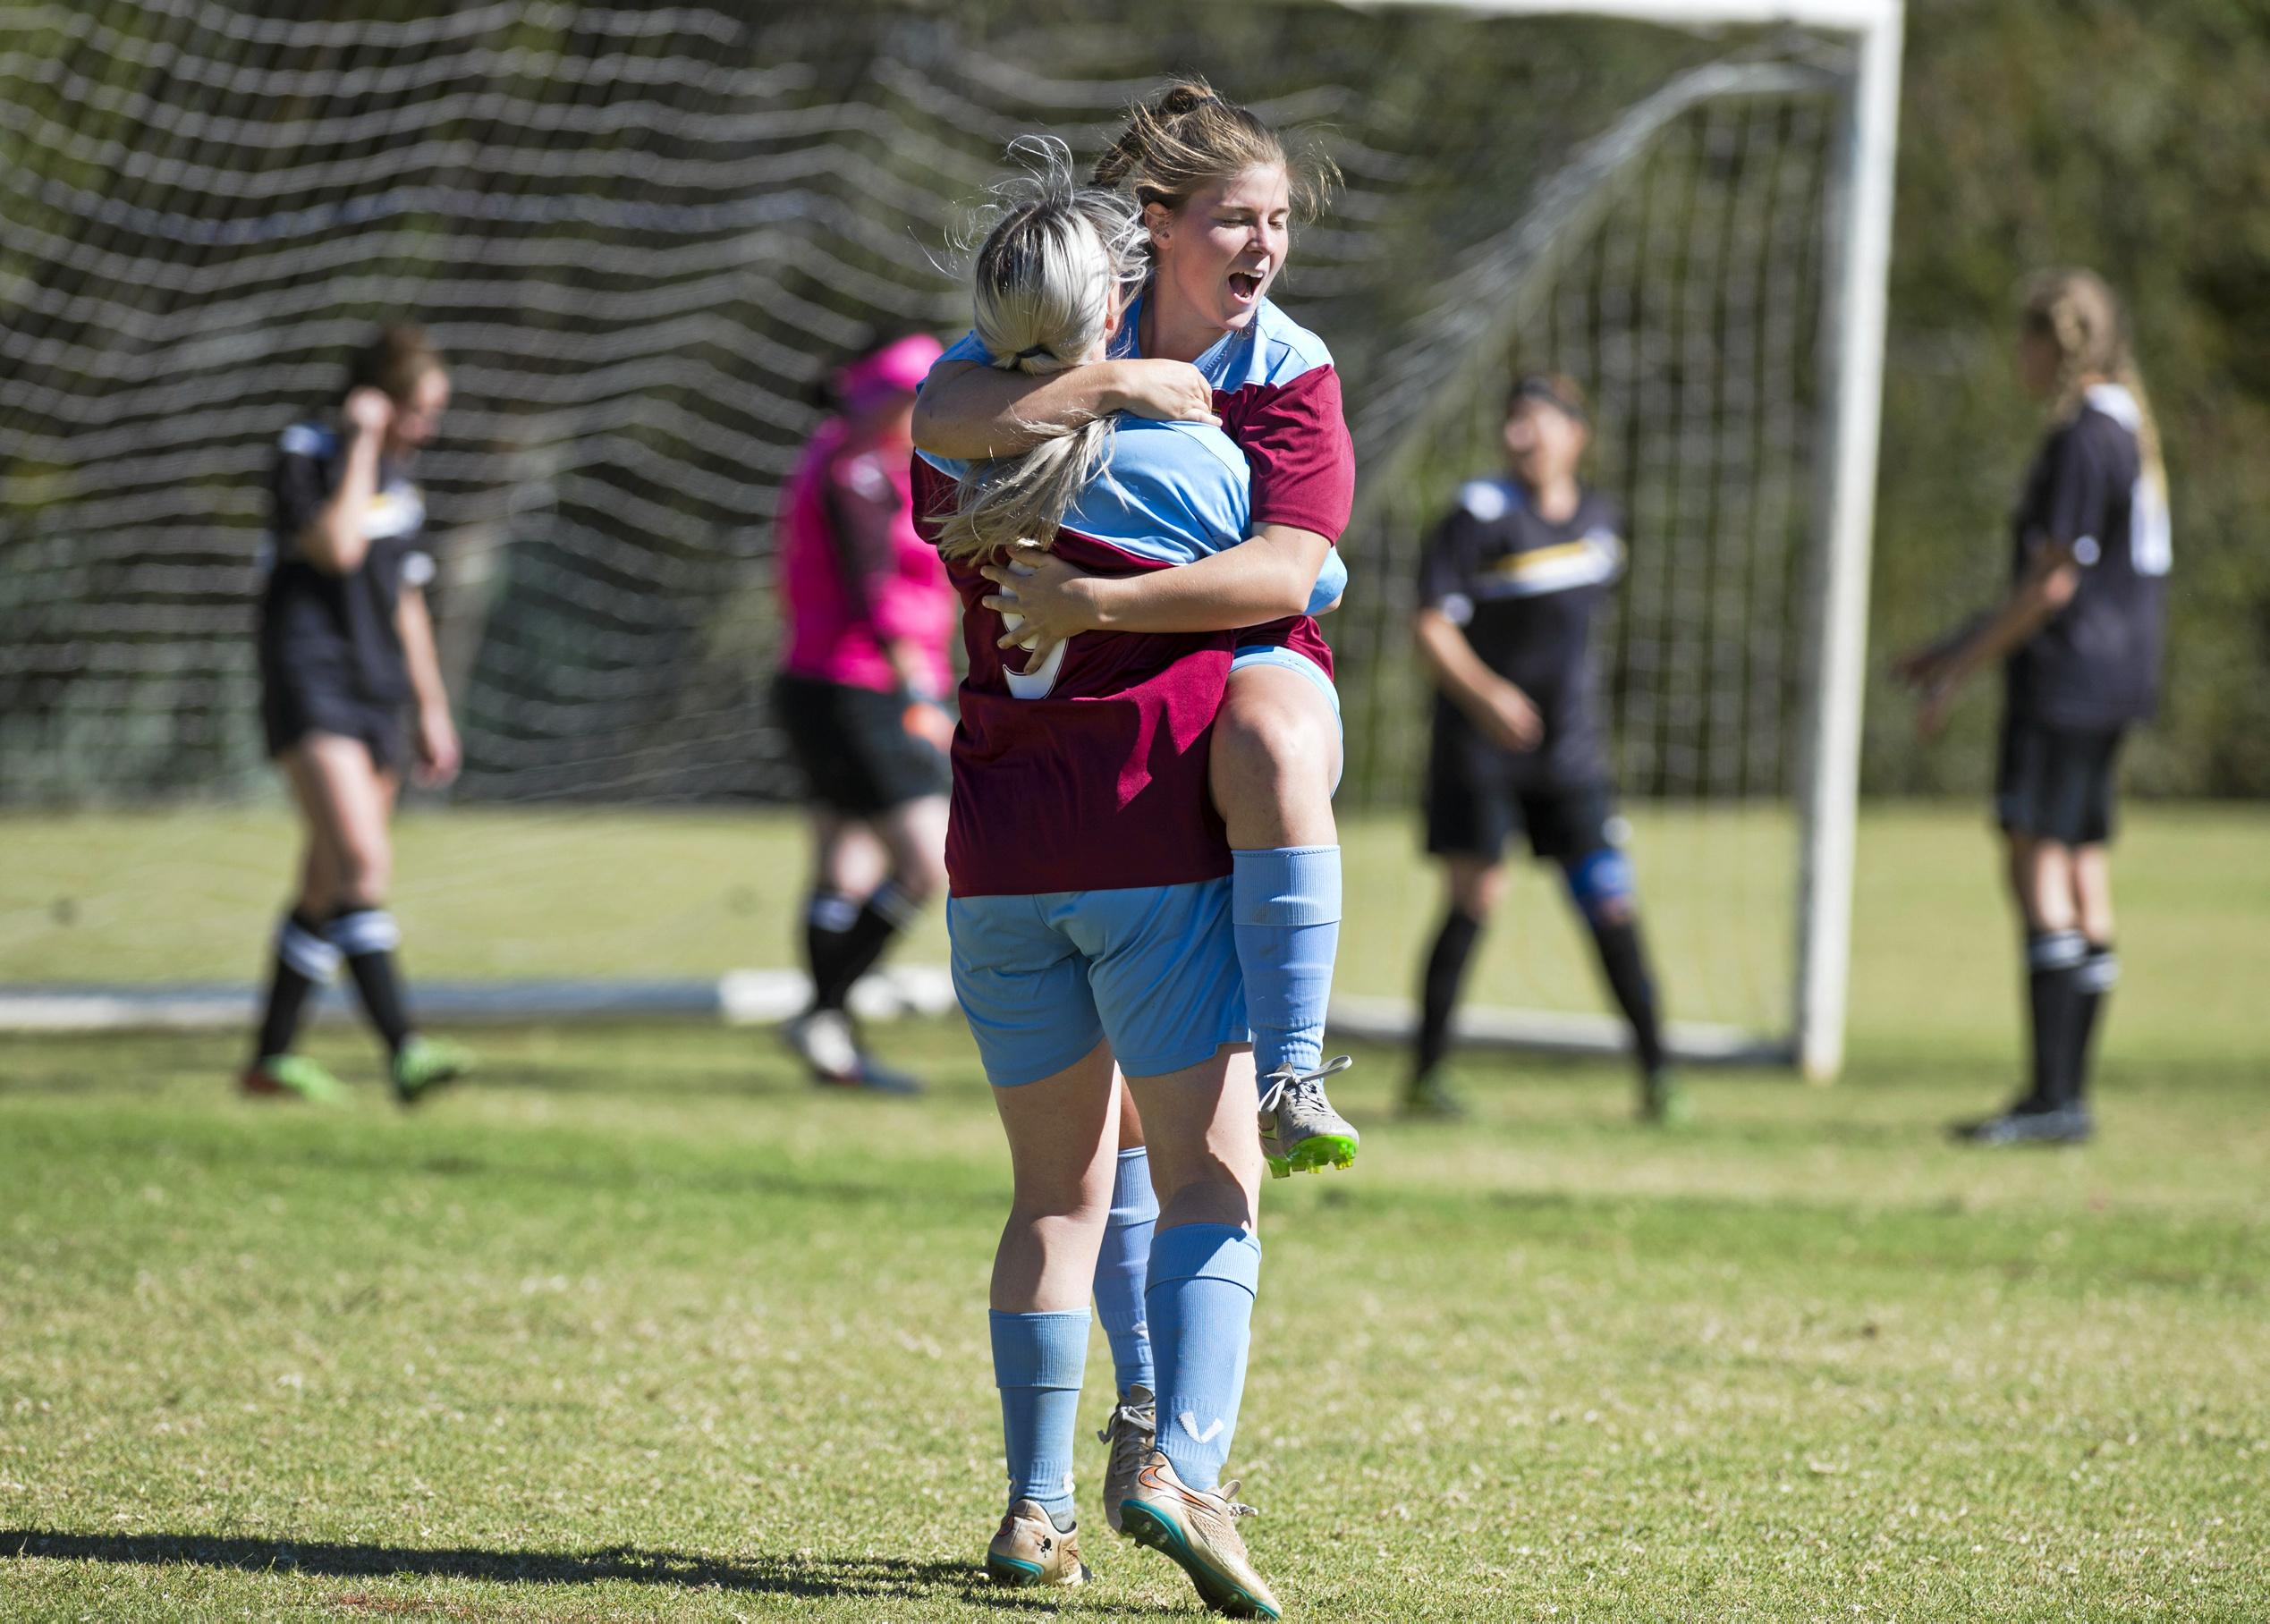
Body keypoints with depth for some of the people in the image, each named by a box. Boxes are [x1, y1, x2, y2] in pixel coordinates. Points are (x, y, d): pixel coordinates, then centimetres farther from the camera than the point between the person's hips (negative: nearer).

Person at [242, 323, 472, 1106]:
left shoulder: (399, 482, 16)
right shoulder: (304, 456, -7)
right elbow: (336, 548, -24)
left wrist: (433, 710, 23)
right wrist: (362, 446, -17)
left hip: (378, 699, 8)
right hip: (310, 685, -8)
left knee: (329, 887, 9)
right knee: (361, 862, -21)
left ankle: (272, 1056, 17)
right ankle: (404, 1051, -31)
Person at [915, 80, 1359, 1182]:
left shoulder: (1291, 371, -9)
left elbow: (1284, 574, -23)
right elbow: (938, 420, -22)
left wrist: (1094, 604, -31)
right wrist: (1114, 385, -28)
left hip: (1249, 661, -4)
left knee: (1271, 749, -40)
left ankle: (1292, 1085, -42)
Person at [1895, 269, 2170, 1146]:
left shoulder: (2084, 439, -14)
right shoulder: (2126, 429, 17)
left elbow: (2053, 582, -17)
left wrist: (1962, 668, -11)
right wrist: (1958, 646, 24)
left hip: (2067, 679, -10)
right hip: (2109, 683, 10)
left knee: (2039, 865, -11)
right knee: (2083, 880, 10)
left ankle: (2054, 1096, -14)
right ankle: (2066, 1094, 12)